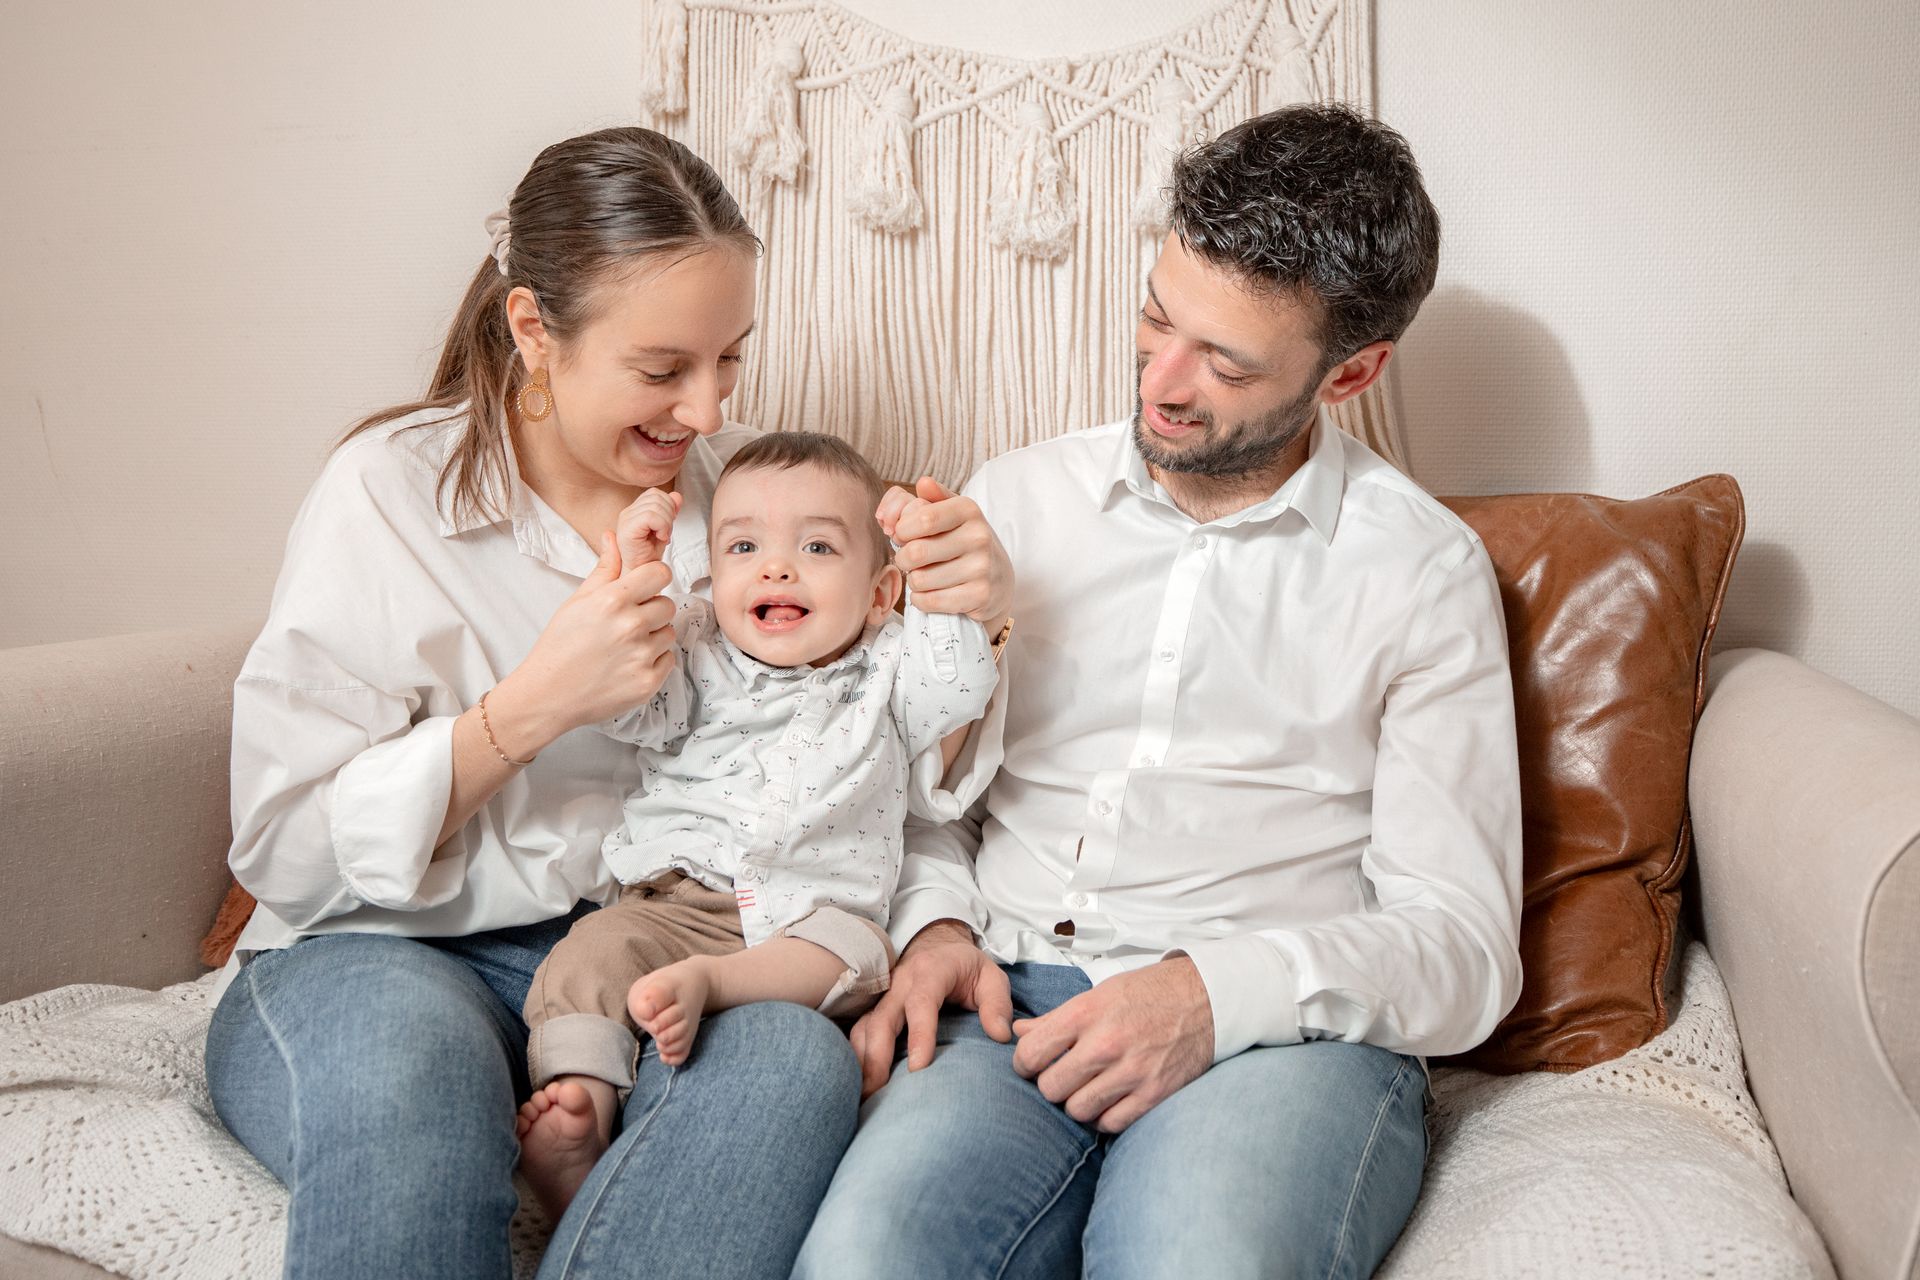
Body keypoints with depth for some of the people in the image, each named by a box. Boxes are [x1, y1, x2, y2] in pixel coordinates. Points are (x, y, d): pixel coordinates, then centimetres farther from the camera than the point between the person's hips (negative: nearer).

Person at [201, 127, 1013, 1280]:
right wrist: (527, 709, -21)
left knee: (799, 1063, -30)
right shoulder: (388, 490, -6)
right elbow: (284, 856, -9)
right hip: (391, 958, -2)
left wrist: (972, 613, -14)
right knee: (404, 1056, -37)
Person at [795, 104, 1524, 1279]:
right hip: (1012, 1002, 2)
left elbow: (1462, 945, 0)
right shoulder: (1015, 500, 14)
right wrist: (937, 927, -2)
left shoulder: (1425, 573, 5)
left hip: (1282, 1030, -1)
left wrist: (1216, 992, -16)